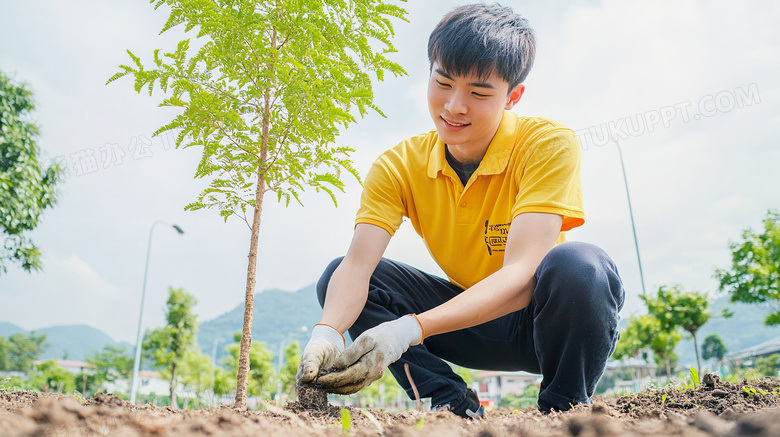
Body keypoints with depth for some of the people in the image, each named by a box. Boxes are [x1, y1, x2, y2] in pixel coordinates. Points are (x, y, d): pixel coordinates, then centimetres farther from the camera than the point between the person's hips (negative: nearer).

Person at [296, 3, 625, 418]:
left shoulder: (549, 144, -21)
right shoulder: (398, 166, -10)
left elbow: (521, 275, -32)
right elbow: (357, 265, -21)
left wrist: (408, 330, -44)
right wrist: (327, 332, -43)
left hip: (547, 315, -3)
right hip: (469, 314, 3)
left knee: (579, 264, -37)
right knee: (337, 279, -13)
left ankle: (563, 408, -10)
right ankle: (454, 405, -11)